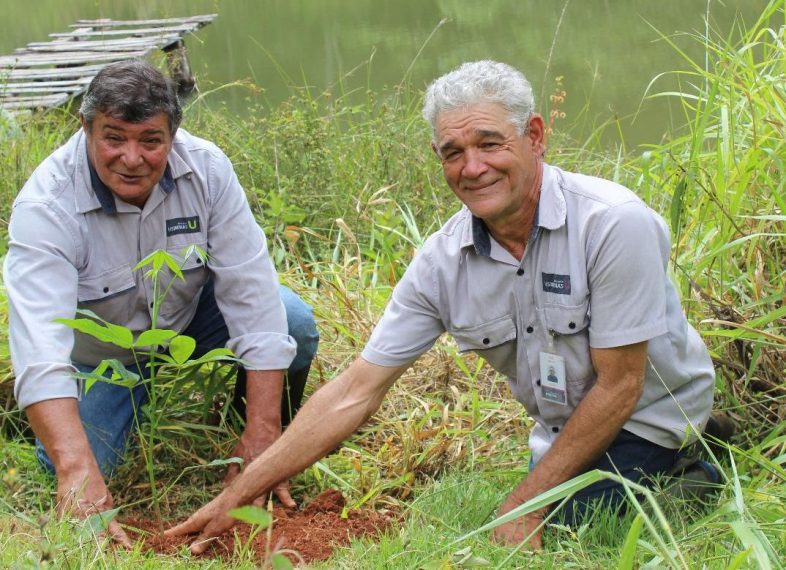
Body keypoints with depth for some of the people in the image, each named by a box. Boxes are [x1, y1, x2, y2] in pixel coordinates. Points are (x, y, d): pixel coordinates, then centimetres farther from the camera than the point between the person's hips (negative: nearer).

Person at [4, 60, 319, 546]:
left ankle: (273, 439, 4)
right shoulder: (46, 207, -32)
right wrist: (77, 471, -58)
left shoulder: (207, 169, -24)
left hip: (191, 312, 1)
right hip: (102, 349, 0)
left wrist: (261, 433, -33)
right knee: (70, 467, -19)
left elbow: (252, 292, -26)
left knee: (295, 322, -26)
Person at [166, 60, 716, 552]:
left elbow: (619, 385, -21)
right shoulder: (443, 261, -11)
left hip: (646, 420, -6)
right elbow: (354, 393, -10)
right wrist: (236, 496, -14)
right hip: (561, 430, 6)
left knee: (547, 537, -21)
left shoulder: (614, 223, -27)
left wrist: (525, 505, -17)